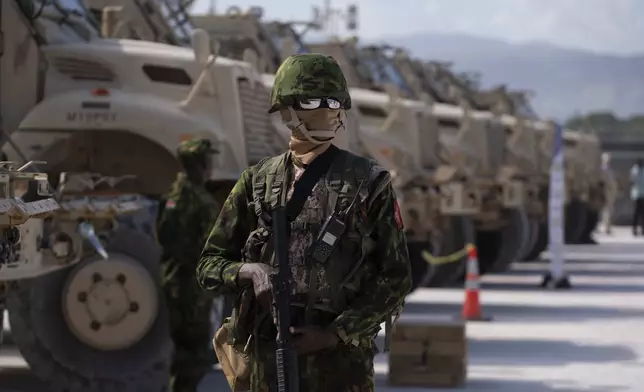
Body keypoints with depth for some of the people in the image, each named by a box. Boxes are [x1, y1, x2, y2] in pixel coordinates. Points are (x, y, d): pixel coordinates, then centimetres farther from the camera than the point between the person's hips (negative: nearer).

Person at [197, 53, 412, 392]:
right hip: (269, 355, 2)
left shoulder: (369, 183, 1)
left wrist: (336, 333, -10)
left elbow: (396, 278, 0)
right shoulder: (258, 182, 8)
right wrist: (250, 271, -11)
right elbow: (210, 265, 12)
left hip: (341, 356, -2)